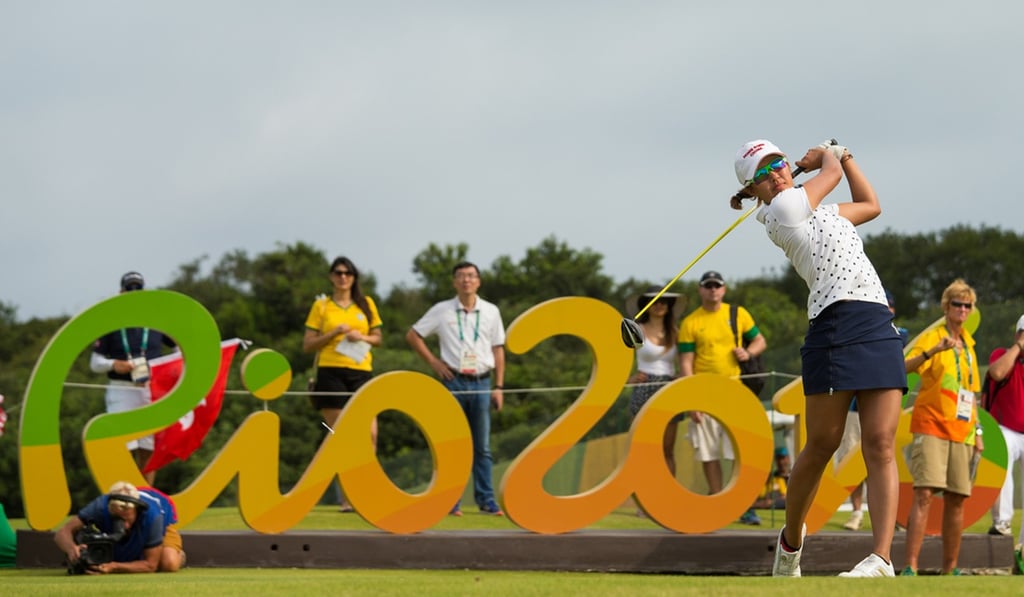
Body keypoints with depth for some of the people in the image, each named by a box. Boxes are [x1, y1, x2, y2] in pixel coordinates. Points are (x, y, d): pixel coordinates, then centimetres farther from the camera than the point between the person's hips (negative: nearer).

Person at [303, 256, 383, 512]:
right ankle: (347, 497, 1)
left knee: (370, 433, -10)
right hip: (331, 373, -2)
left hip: (361, 372, 2)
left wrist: (361, 337, -4)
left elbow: (378, 337, 17)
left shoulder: (366, 304, 13)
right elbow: (307, 345, 5)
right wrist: (334, 333, -9)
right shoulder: (321, 306, 6)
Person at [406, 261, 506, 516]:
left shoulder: (491, 312, 8)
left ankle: (486, 499, 6)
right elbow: (412, 335, 8)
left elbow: (498, 349, 9)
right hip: (453, 381, -2)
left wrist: (498, 387, 4)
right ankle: (451, 500, 2)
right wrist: (433, 361, 0)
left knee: (482, 446, 4)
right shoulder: (441, 311, 3)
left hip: (481, 383, 2)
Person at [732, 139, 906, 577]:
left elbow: (870, 206, 42)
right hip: (834, 326, -7)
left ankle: (881, 558, -16)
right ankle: (791, 541, 18)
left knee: (880, 444, -7)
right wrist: (826, 156, 34)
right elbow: (832, 172, 13)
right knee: (822, 444, -3)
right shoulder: (783, 208, 0)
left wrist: (843, 155, 39)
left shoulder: (815, 211, 26)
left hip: (879, 328, 7)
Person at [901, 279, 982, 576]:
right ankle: (910, 567, -22)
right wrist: (933, 351, -37)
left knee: (956, 499, 4)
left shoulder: (968, 344, 17)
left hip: (960, 432, 6)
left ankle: (950, 568, 11)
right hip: (931, 428, -6)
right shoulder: (931, 338, -3)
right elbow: (906, 366, -21)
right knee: (924, 493, -16)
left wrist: (977, 431, 18)